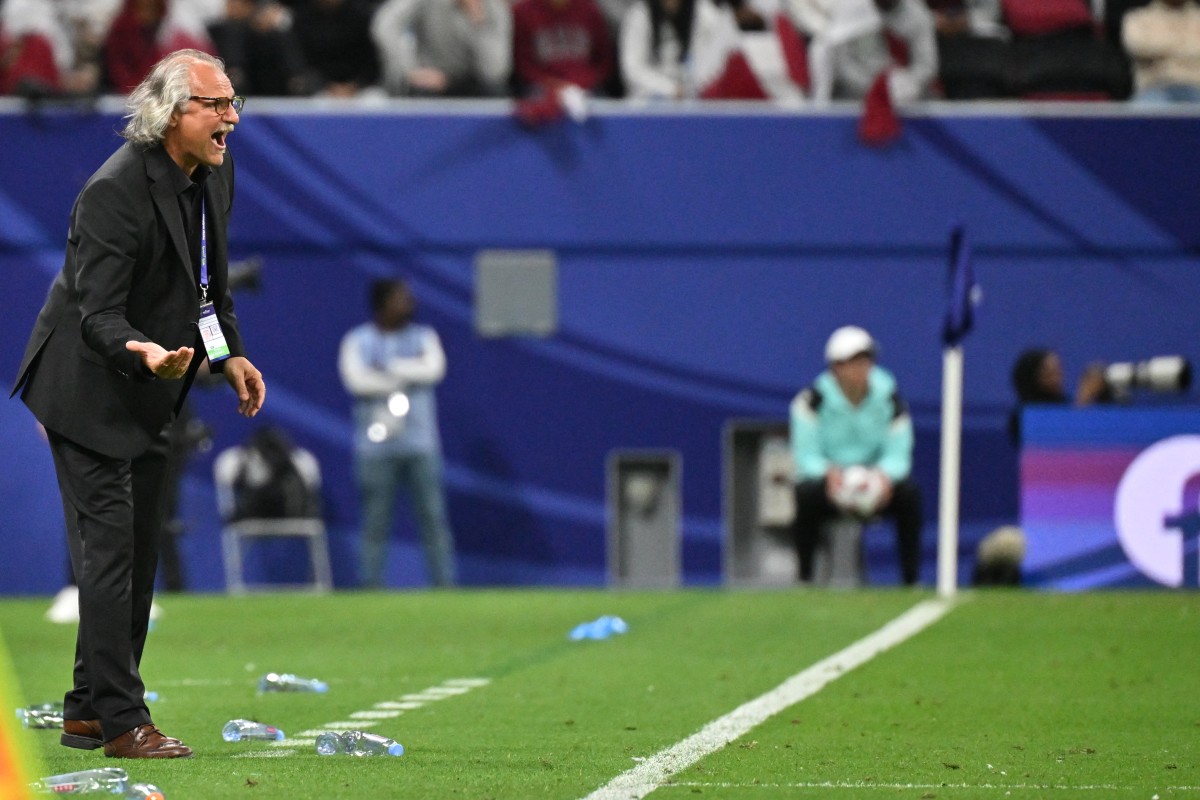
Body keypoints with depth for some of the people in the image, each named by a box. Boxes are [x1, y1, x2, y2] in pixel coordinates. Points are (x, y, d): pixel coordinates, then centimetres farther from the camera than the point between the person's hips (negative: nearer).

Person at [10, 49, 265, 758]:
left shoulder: (214, 171, 1)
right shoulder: (116, 191, -25)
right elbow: (98, 314, -25)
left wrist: (232, 356, 7)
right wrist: (143, 352, -44)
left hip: (149, 398, 9)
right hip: (91, 390, -9)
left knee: (139, 553, 12)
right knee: (109, 548, -10)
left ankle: (89, 712, 21)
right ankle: (122, 723, -8)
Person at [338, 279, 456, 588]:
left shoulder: (424, 337, 12)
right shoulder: (358, 341, 4)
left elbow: (434, 368, -7)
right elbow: (355, 378, -13)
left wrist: (388, 367, -8)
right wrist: (405, 378, -9)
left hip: (421, 445, 2)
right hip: (376, 446, -2)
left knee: (433, 515, -3)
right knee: (375, 520, -2)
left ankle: (444, 583, -2)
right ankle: (371, 587, 1)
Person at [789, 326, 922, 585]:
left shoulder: (889, 398, -4)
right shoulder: (813, 399, -10)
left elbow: (899, 454, -9)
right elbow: (806, 455, -14)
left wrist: (885, 475, -33)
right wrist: (829, 473, -37)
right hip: (829, 484, -2)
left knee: (909, 492, -28)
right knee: (807, 493, -35)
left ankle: (911, 580, -21)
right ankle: (804, 579, -25)